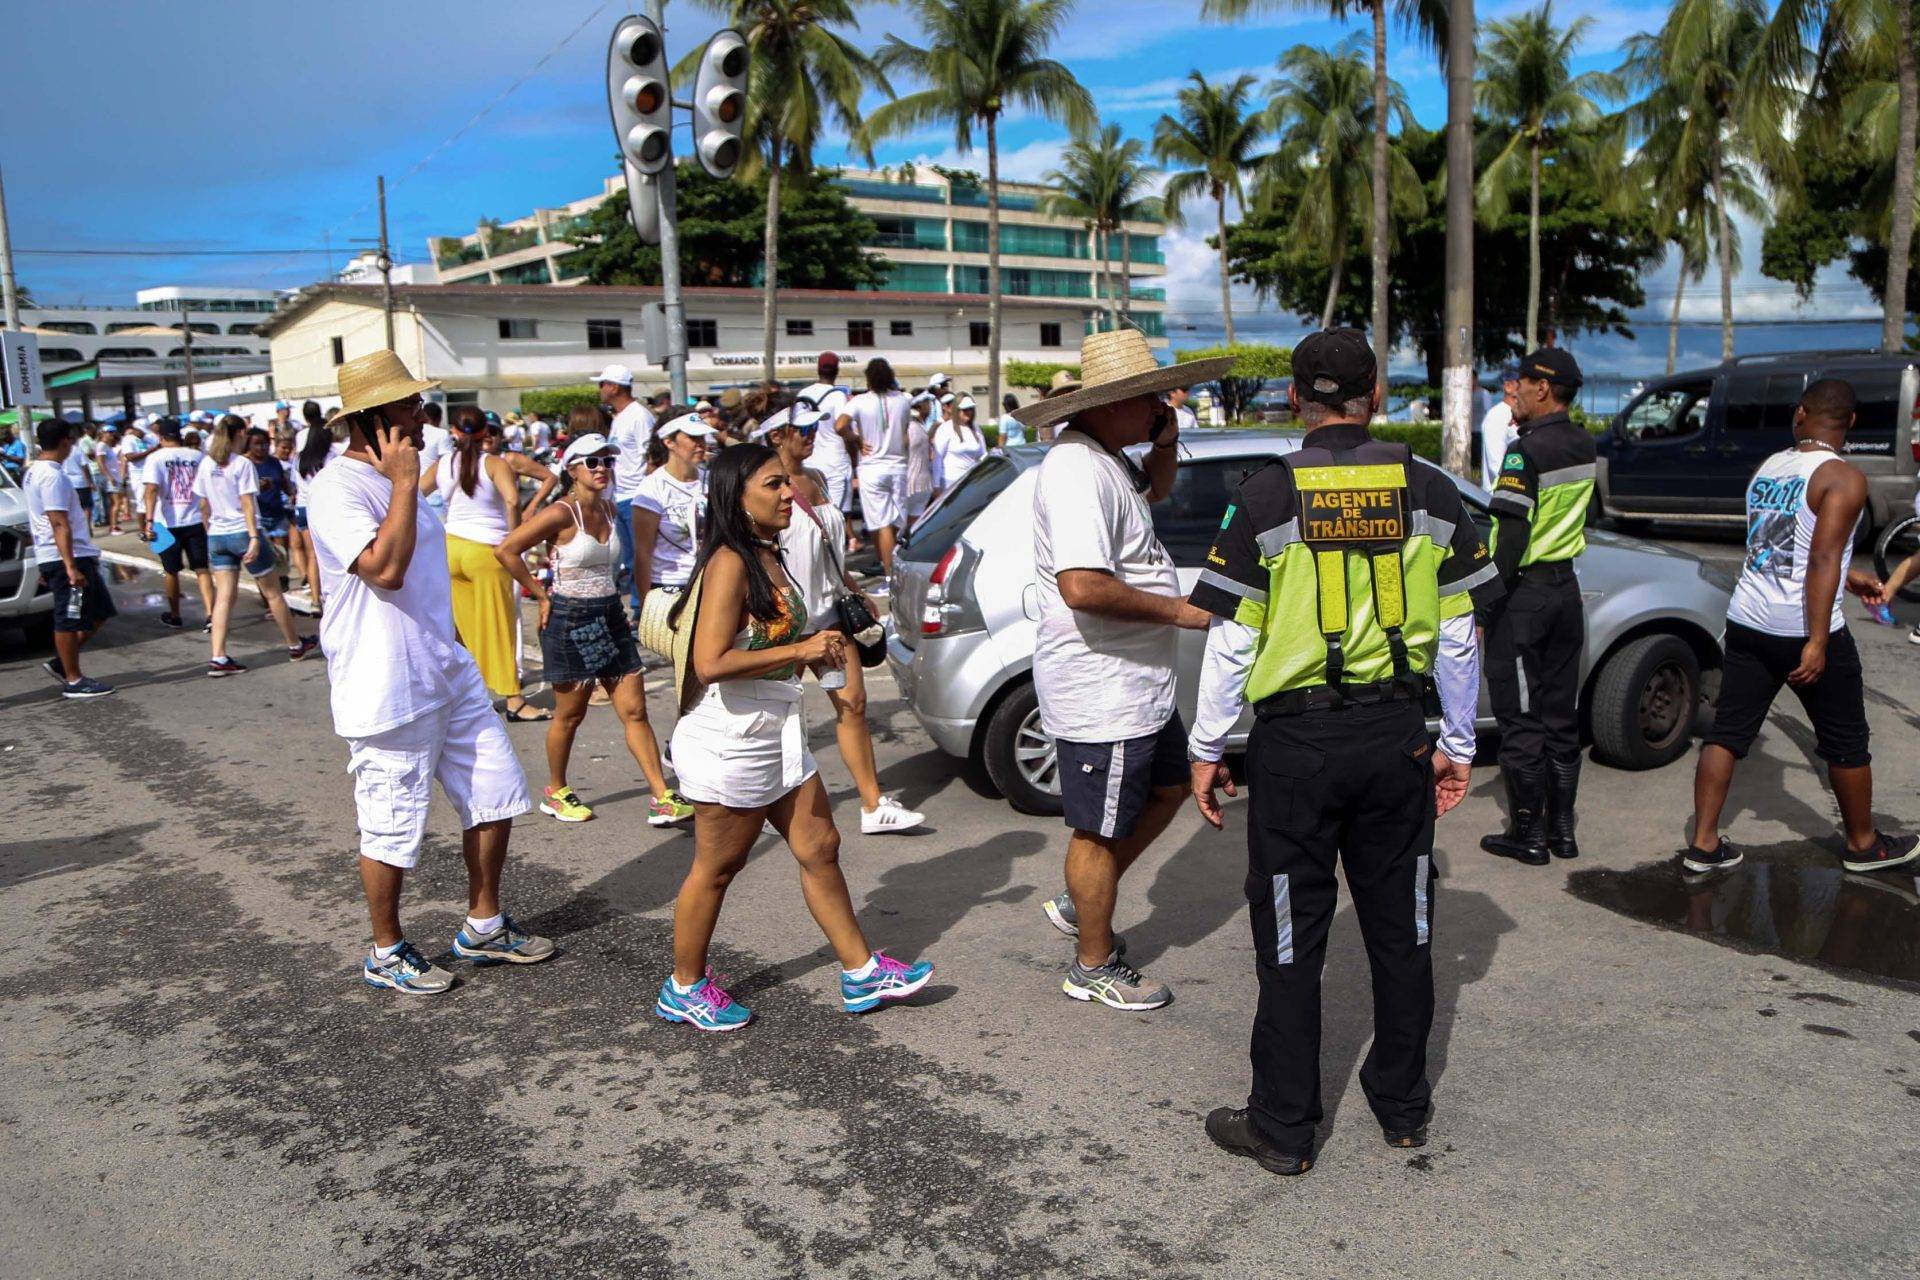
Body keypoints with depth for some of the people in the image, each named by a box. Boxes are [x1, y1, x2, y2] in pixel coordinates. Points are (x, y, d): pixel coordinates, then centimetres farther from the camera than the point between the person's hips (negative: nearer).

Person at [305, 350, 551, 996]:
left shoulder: (395, 478, 14)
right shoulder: (337, 489, -16)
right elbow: (385, 567, -30)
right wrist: (404, 482, -22)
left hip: (449, 674, 9)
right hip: (387, 694, -9)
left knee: (496, 795, 12)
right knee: (392, 832, 4)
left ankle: (483, 927, 29)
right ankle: (386, 954, 24)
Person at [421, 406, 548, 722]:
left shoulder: (441, 464, 6)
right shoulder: (495, 464, -8)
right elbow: (512, 500, -24)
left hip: (451, 549, 5)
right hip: (486, 552, -4)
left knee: (468, 628, 14)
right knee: (498, 629, 0)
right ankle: (514, 701, 2)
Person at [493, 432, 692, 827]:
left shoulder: (609, 510, 7)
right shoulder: (561, 514, -14)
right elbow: (505, 550, -16)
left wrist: (609, 596, 14)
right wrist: (541, 595, -11)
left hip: (610, 616, 6)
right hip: (569, 620, -6)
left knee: (635, 710, 2)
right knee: (570, 714, 7)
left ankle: (662, 799, 3)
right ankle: (555, 793, 28)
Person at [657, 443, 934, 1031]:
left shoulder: (768, 557, 11)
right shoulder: (730, 563, -19)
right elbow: (710, 664, -27)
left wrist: (815, 650, 6)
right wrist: (802, 650, -22)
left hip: (776, 733, 9)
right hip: (731, 740, -9)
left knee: (820, 849, 13)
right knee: (717, 868, 6)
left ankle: (862, 972, 24)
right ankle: (684, 988, 24)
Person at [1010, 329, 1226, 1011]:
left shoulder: (1109, 457, 10)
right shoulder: (1077, 470, -24)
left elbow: (1152, 492, 32)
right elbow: (1083, 586, -34)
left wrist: (1166, 447, 9)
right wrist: (1178, 609, -22)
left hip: (1139, 683, 11)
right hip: (1099, 692, -11)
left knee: (1167, 787, 25)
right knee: (1101, 829, 5)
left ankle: (1080, 905, 37)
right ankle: (1094, 966, 24)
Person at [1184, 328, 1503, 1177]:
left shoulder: (1265, 499, -8)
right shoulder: (1430, 494, 1)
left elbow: (1231, 639, -9)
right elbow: (1457, 637, 4)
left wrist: (1207, 747, 1)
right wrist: (1458, 744, 14)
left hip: (1296, 741, -3)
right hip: (1397, 734, 4)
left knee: (1291, 941, 7)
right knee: (1400, 928, 17)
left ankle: (1283, 1130, 18)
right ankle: (1403, 1108, 32)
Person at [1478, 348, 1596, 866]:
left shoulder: (1526, 451, -17)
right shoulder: (1583, 445, 5)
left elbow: (1513, 537, -21)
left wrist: (1486, 607, -17)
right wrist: (1525, 420, 16)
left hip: (1523, 591, -7)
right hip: (1565, 588, 8)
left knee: (1519, 717, 2)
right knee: (1559, 713, 14)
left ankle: (1529, 833, 8)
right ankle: (1562, 827, 21)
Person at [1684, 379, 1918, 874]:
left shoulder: (1767, 469, 8)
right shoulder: (1844, 478, -12)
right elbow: (1823, 561, -21)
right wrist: (1817, 641, -22)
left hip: (1747, 622, 6)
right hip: (1804, 629, -5)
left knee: (1727, 732, 7)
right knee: (1846, 743, 13)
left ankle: (1703, 844, 6)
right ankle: (1863, 844, 28)